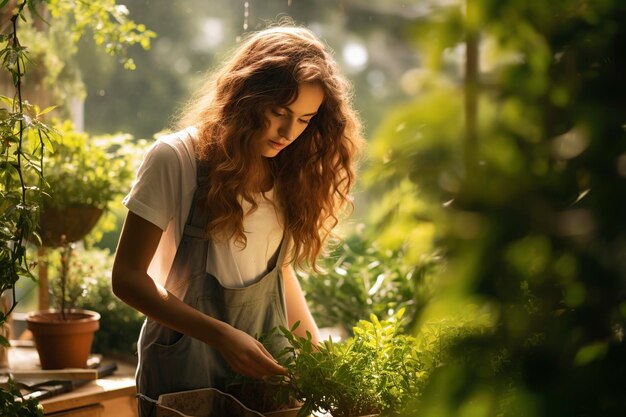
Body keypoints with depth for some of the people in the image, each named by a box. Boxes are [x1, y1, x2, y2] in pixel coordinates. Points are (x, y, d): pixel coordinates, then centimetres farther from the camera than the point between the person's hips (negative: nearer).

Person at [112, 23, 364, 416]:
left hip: (265, 361, 5)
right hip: (185, 364, -5)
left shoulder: (291, 173, 1)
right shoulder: (177, 158, -14)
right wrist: (222, 335, -24)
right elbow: (128, 277, -14)